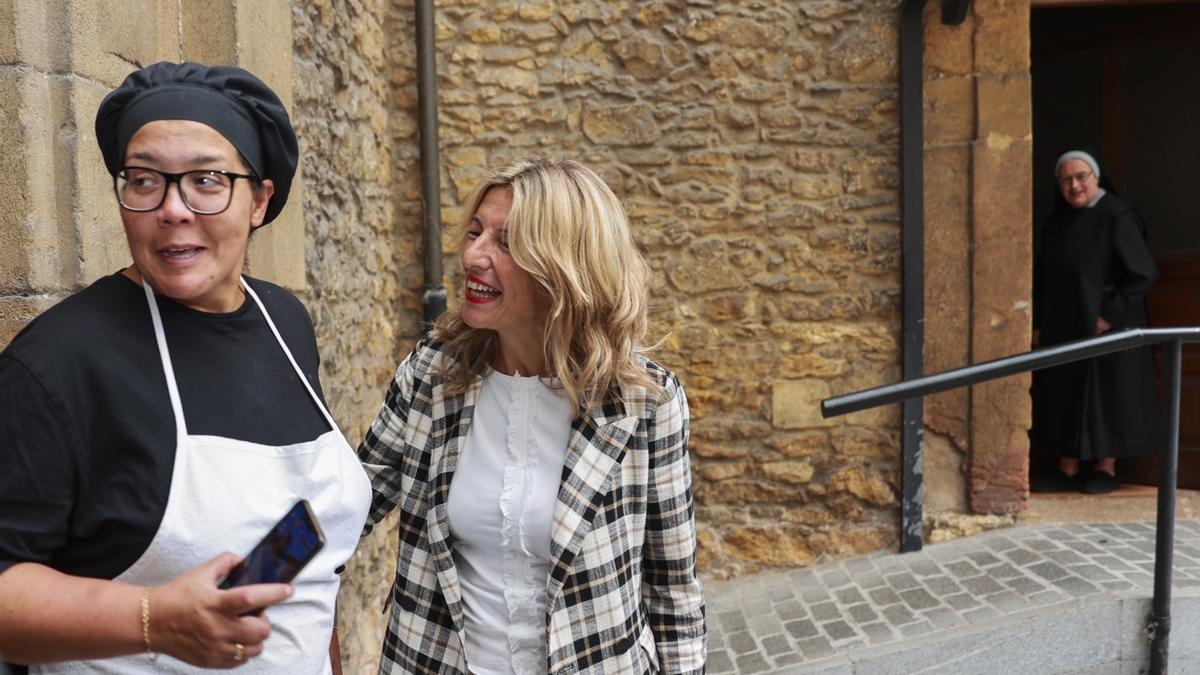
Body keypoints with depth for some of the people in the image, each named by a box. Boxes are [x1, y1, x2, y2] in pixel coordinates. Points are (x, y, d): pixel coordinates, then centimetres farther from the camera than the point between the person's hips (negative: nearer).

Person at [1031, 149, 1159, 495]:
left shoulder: (1117, 217, -11)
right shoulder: (1057, 221, 9)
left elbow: (1144, 273, -14)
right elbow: (1044, 277, 13)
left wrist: (1111, 315, -16)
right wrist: (1039, 324, 8)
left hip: (1104, 328, -6)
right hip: (1062, 329, 6)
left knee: (1106, 396, 3)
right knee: (1064, 396, 7)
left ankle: (1106, 469, 14)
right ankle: (1068, 469, 15)